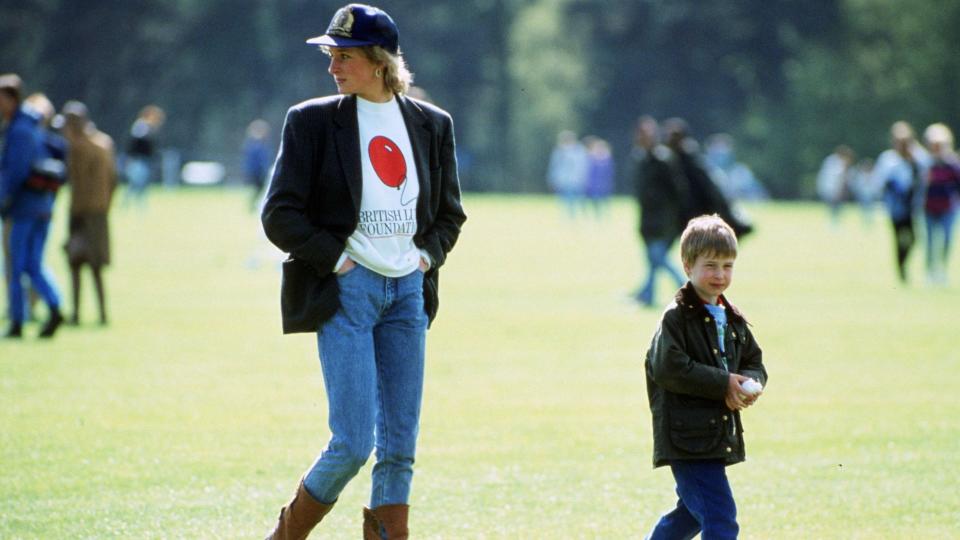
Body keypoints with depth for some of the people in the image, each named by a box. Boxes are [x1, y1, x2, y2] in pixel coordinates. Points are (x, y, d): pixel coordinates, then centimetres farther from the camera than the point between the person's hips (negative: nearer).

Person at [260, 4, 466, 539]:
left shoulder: (431, 124, 9)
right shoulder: (313, 120, -1)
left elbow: (450, 212, 19)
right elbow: (279, 214, -2)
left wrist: (428, 254, 2)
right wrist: (334, 257, -10)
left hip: (408, 291, 4)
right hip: (345, 292, -4)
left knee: (400, 445, 3)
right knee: (353, 442, -10)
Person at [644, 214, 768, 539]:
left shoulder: (732, 320, 14)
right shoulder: (677, 317, -11)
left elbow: (755, 364, 18)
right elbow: (669, 368, -21)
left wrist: (748, 384, -6)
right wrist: (724, 384, -21)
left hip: (719, 436, 9)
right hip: (687, 437, -9)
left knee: (692, 512, 22)